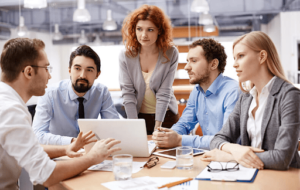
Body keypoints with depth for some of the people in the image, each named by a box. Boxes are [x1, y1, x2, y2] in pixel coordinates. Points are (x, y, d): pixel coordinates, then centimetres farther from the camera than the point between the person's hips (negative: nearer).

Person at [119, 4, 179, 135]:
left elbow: (164, 92, -15)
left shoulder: (171, 54, -12)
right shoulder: (126, 56, -9)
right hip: (138, 116, 1)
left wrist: (157, 127, -18)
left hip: (166, 116, 0)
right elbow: (127, 93, -11)